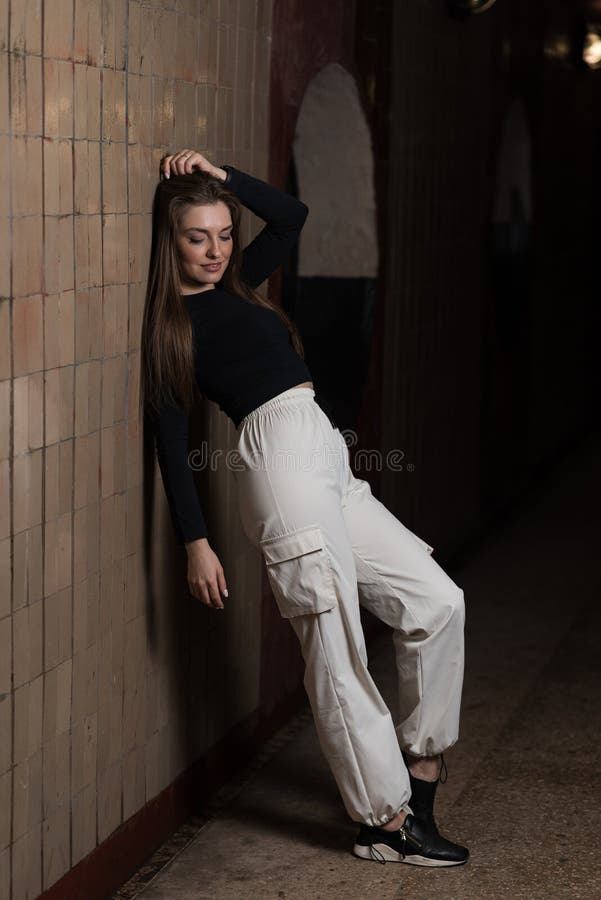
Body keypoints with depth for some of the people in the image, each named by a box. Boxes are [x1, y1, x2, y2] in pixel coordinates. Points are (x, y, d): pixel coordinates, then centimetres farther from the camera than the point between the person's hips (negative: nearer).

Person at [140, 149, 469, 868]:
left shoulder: (233, 285, 22)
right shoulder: (171, 321, 1)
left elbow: (290, 215, 28)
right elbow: (170, 437, -5)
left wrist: (220, 176, 16)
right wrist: (195, 543, -11)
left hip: (326, 465, 9)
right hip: (283, 451, -9)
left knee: (436, 601, 8)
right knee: (336, 650, -9)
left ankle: (421, 760, 18)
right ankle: (387, 821, -4)